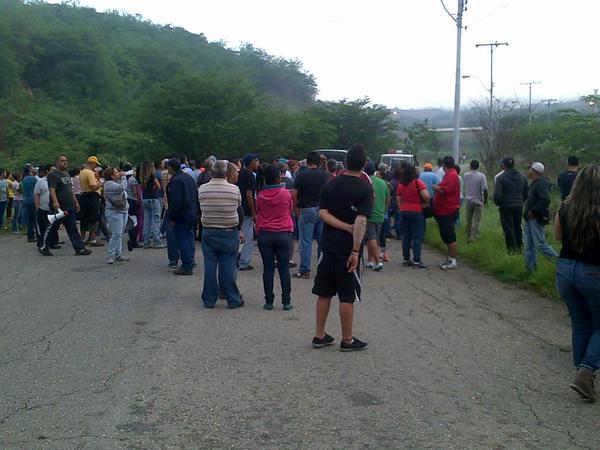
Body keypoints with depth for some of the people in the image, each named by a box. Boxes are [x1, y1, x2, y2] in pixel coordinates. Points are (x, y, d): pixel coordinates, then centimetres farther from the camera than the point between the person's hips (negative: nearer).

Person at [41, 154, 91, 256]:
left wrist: (75, 202, 22)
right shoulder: (53, 175, -10)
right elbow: (52, 189, -22)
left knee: (73, 229, 6)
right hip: (58, 207, -8)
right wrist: (55, 202, -35)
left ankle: (80, 248, 5)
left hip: (69, 207, 8)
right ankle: (44, 248, 15)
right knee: (52, 228, 2)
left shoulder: (67, 174, 18)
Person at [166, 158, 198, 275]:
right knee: (189, 238, 17)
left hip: (181, 215, -9)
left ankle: (187, 267, -5)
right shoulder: (189, 177, 11)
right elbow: (195, 196, 16)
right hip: (192, 213, 9)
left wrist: (172, 217, -14)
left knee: (182, 240, -5)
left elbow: (176, 201, -21)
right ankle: (190, 263, 25)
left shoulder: (176, 180, -17)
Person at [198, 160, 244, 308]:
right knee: (228, 267, 3)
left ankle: (209, 300, 14)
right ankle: (233, 300, 10)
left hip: (208, 232, 2)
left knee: (209, 266, 7)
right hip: (230, 233, -2)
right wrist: (238, 229, 14)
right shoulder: (234, 189, -10)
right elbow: (239, 208, 1)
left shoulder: (202, 189, -5)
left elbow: (201, 207, 5)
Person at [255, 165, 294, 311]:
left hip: (264, 234, 1)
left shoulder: (260, 196, -1)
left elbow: (258, 214, 11)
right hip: (284, 234, -1)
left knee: (268, 269, 5)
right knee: (284, 269, 4)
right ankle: (286, 302, 6)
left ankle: (269, 302, 7)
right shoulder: (286, 194, -5)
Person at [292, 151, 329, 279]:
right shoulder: (325, 175, 3)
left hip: (306, 210, -3)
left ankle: (304, 270, 1)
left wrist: (296, 208, 3)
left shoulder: (301, 175, -7)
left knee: (305, 241, 0)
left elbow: (294, 194, -9)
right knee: (323, 241, 10)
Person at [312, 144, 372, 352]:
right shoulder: (365, 188, -11)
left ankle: (319, 336, 19)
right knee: (347, 296, 4)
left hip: (329, 245, 5)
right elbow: (361, 222, -18)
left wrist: (345, 226, -10)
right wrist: (355, 251, -18)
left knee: (324, 292, 12)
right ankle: (347, 340, 13)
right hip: (348, 247, -5)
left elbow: (323, 213, -5)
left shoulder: (330, 184, 4)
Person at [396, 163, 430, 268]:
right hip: (417, 212, -5)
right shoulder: (418, 182, -11)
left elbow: (399, 201, 10)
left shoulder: (400, 184, 4)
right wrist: (426, 201, 0)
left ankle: (406, 259, 15)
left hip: (404, 211, 5)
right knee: (417, 237, -2)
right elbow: (426, 196, -21)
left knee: (406, 237, 10)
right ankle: (416, 261, -3)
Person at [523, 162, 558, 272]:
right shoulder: (535, 183, 16)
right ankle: (530, 268, 15)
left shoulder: (541, 184, -17)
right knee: (529, 245, 10)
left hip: (537, 219, -10)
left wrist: (533, 211, -24)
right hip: (530, 219, 10)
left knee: (540, 244, -9)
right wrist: (527, 212, 13)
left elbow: (545, 200, -28)